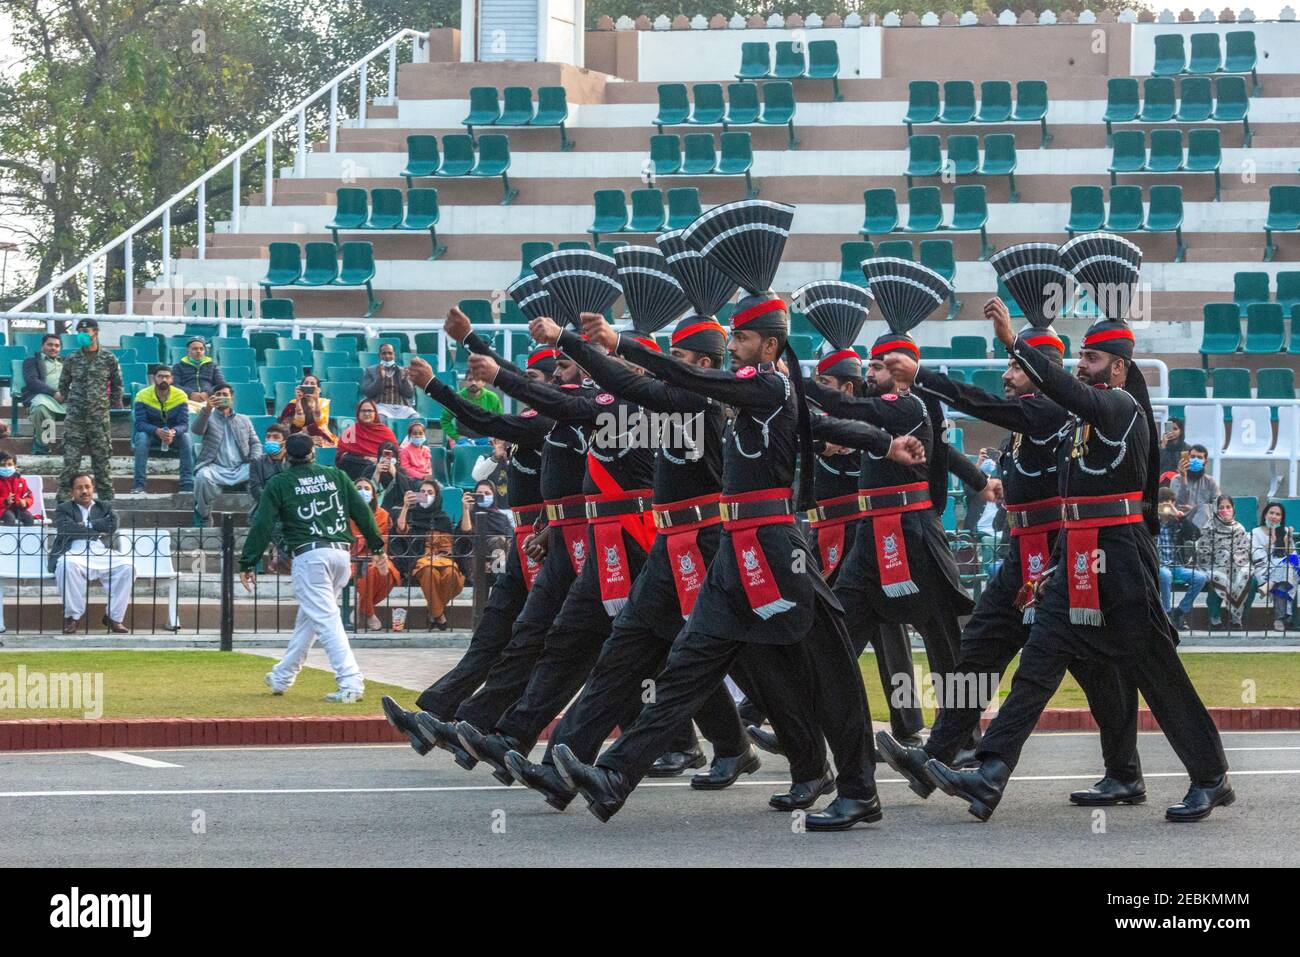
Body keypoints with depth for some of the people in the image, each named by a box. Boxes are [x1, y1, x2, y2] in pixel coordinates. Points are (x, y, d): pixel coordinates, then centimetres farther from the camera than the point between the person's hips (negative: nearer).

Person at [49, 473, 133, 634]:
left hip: (103, 554, 2)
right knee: (67, 566, -39)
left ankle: (114, 616, -17)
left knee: (127, 567, -28)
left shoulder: (104, 508, 25)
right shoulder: (63, 509, 18)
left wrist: (86, 525, 1)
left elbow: (112, 524, 4)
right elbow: (67, 529, -4)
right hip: (75, 553, -2)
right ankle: (72, 616, -25)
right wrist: (99, 529, -1)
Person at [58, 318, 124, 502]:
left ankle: (106, 501, 10)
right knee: (70, 461, -3)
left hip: (99, 418, -1)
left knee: (102, 462, 3)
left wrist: (113, 404, 9)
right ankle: (63, 501, 1)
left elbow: (117, 385, 13)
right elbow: (63, 385, 16)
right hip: (75, 418, 1)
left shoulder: (109, 359, 2)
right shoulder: (72, 359, 6)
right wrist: (70, 402, 10)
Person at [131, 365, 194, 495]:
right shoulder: (143, 396, -14)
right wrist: (157, 431, -41)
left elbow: (184, 424, -17)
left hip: (173, 435, 1)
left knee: (185, 437, -28)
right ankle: (139, 483, -32)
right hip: (150, 434, -1)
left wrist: (173, 432, -41)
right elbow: (140, 423, -22)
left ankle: (188, 484, -26)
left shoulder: (180, 396, -10)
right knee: (142, 437, -33)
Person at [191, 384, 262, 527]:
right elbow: (196, 429, -8)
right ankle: (203, 517, -15)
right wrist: (207, 408, -26)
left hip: (241, 470, 2)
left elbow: (255, 444, 19)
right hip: (217, 468, -2)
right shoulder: (209, 417, 15)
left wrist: (255, 461, -4)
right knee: (202, 476, -36)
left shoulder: (244, 420, 24)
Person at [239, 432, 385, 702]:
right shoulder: (336, 475, 14)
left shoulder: (279, 483, 4)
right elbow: (362, 512, 11)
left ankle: (351, 682, -22)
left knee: (326, 620, -9)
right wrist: (378, 548, 17)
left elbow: (262, 526, -1)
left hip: (309, 556, -5)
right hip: (341, 553, 5)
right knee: (308, 617, 17)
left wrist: (247, 564, 2)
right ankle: (282, 677, 27)